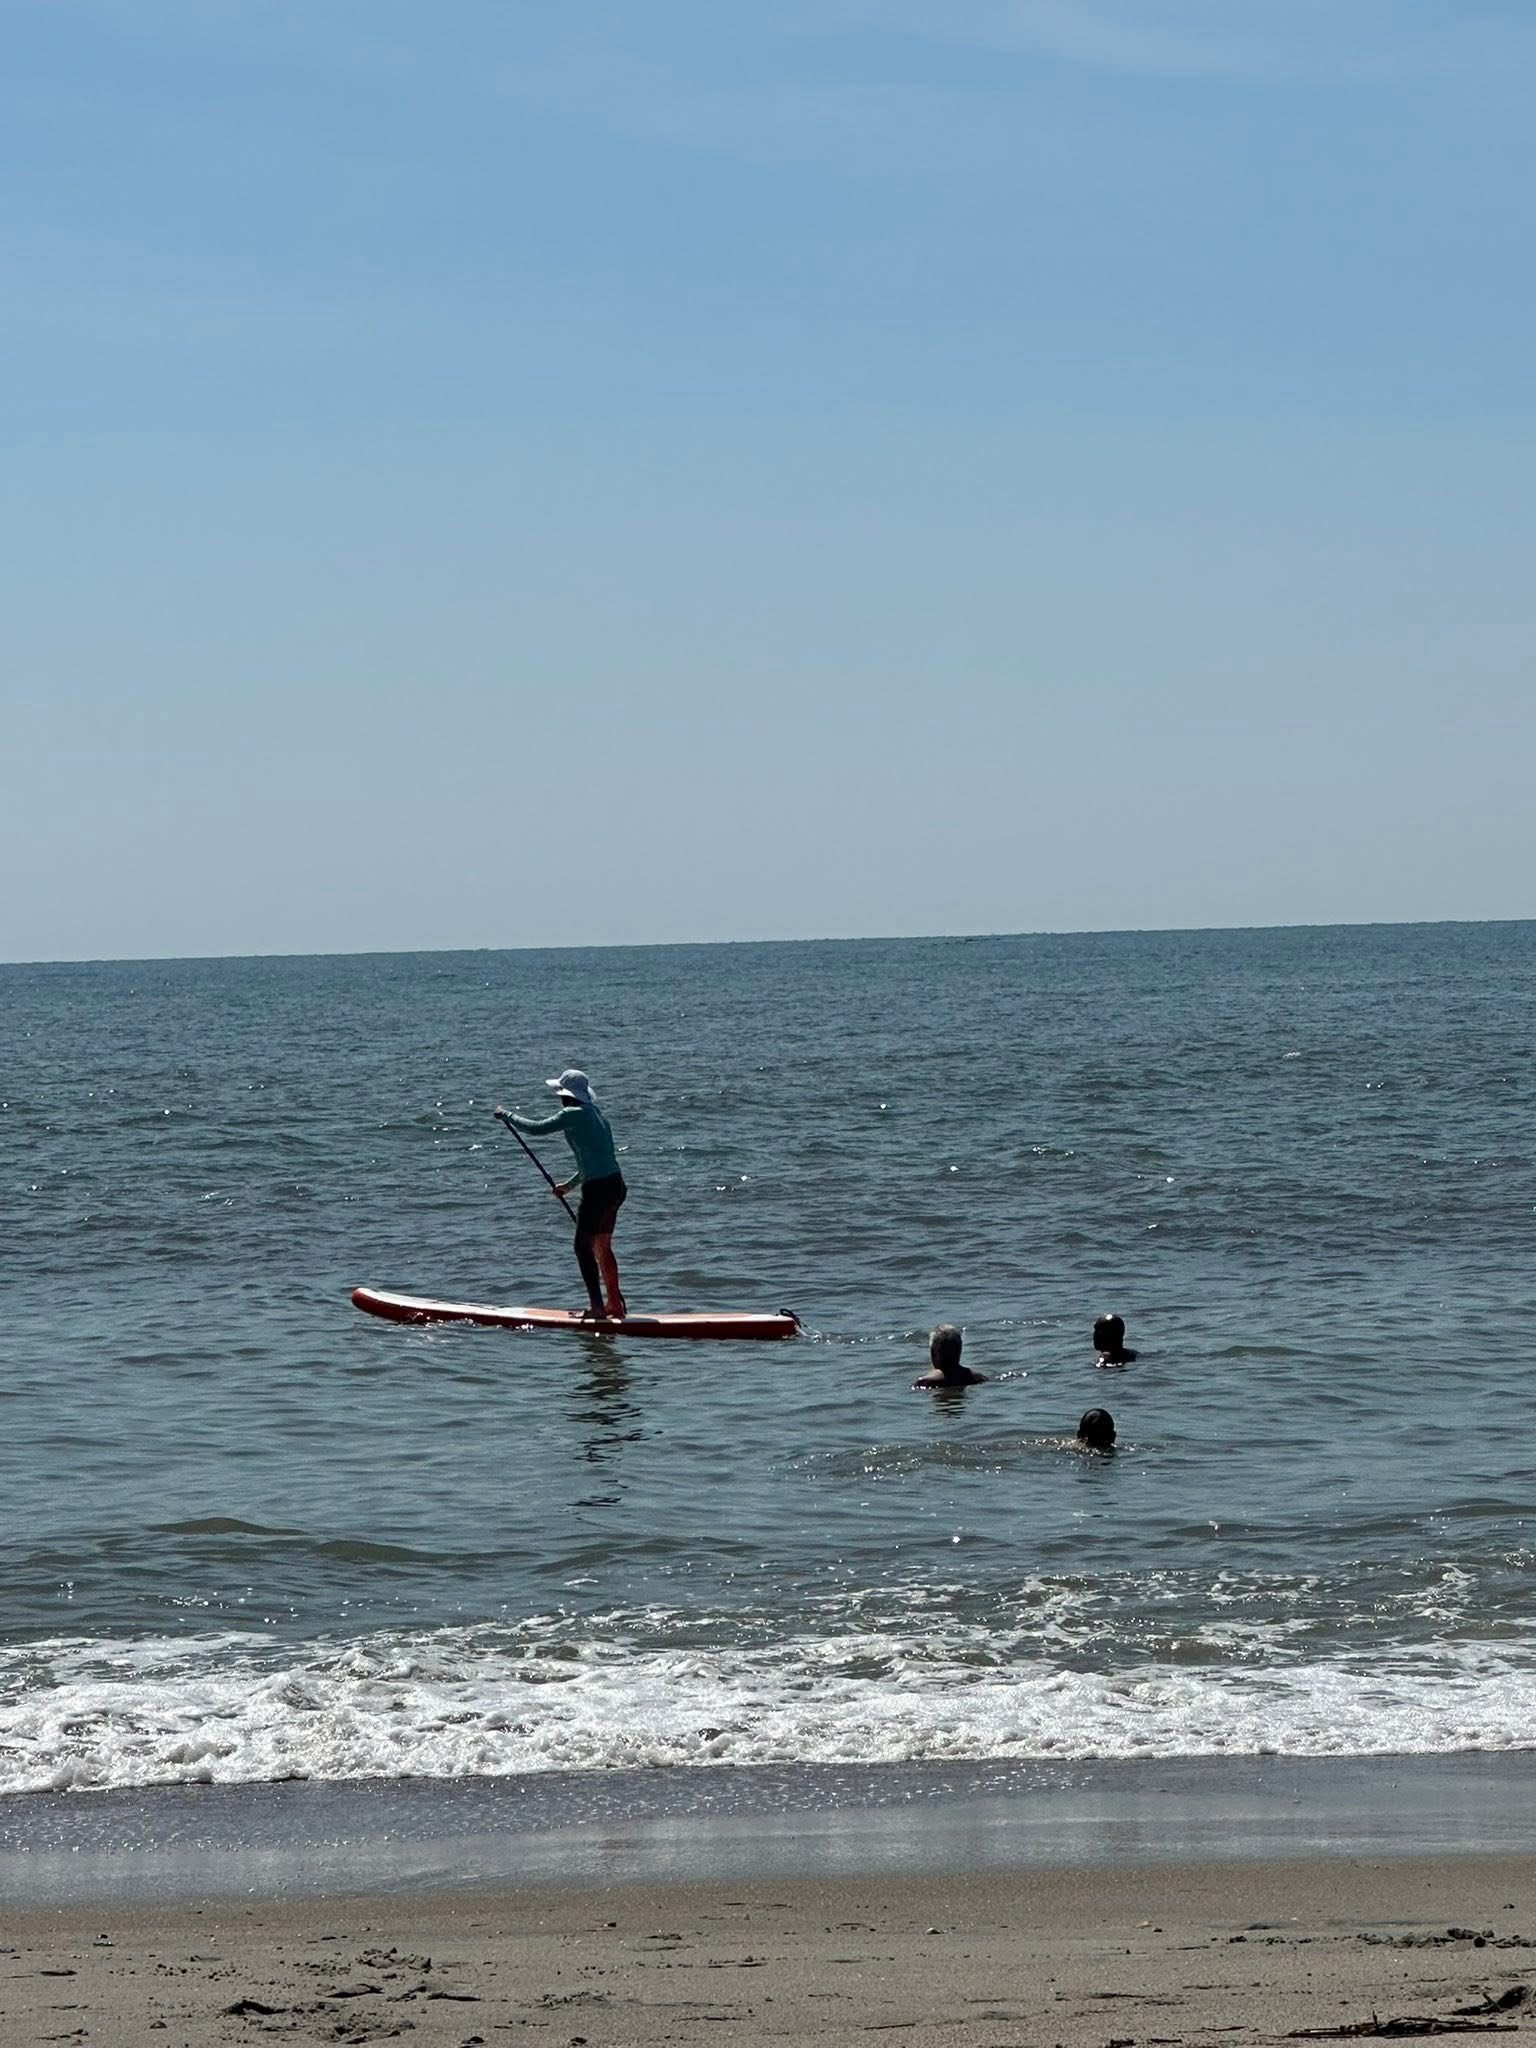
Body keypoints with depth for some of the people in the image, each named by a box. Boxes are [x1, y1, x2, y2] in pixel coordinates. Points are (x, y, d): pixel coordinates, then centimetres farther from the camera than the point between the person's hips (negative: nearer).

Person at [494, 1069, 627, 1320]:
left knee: (583, 1246, -3)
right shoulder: (594, 1113, 17)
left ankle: (597, 1306, -7)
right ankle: (615, 1304, 22)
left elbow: (536, 1129, -11)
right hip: (615, 1186, 9)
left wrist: (506, 1115, 4)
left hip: (597, 1189, -9)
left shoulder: (574, 1115, -10)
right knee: (602, 1247, 17)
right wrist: (571, 1184, 32)